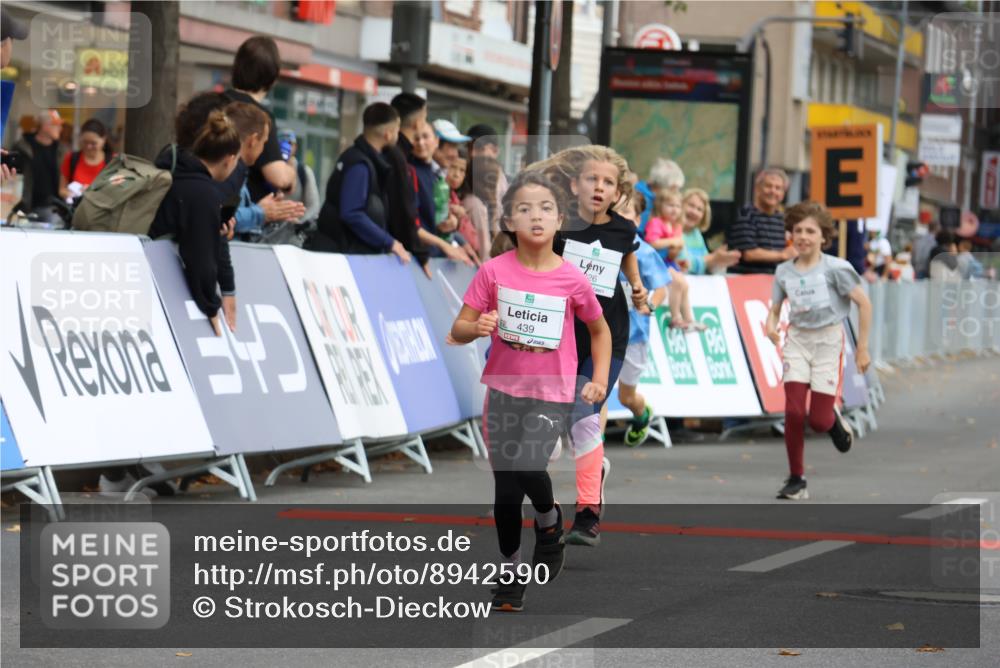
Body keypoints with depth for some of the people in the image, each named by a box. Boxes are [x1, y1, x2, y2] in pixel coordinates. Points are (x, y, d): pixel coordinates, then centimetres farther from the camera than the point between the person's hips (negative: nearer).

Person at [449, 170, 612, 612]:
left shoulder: (571, 279, -9)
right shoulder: (494, 272, -8)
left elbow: (599, 331, 9)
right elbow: (457, 331, -5)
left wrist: (600, 381, -1)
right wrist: (478, 327, -27)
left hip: (552, 395, -2)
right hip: (503, 390, 2)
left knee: (528, 469, -23)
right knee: (505, 488, 6)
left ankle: (550, 520, 10)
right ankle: (509, 571, 24)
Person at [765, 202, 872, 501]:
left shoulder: (834, 268, -9)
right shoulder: (784, 271, 2)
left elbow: (864, 304, -6)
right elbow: (775, 308, 11)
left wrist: (862, 348, -5)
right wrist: (771, 326, -13)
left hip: (828, 341, -3)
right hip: (797, 341, 3)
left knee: (819, 421, -7)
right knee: (793, 411, -12)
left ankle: (835, 421, 33)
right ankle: (796, 479, 2)